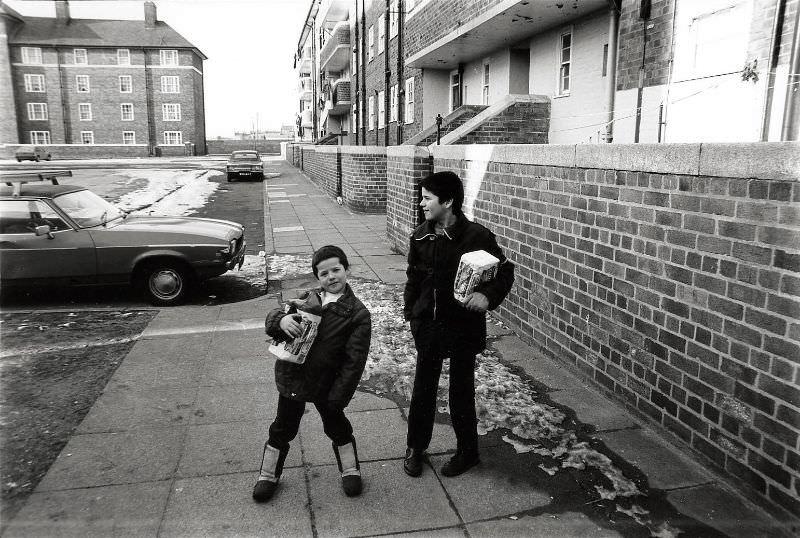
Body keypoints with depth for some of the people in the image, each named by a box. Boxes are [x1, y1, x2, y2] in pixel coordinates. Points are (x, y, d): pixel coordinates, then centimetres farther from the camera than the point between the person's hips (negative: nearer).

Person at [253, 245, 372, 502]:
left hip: (326, 386, -3)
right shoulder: (308, 299, -1)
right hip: (291, 377, 3)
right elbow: (273, 318, 5)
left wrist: (339, 396, -18)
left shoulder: (358, 314, -14)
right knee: (283, 429, 19)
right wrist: (281, 320, -20)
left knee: (337, 427, 17)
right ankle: (268, 475, 39)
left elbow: (354, 361, -15)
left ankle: (350, 470, 40)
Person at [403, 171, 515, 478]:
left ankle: (468, 452, 30)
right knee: (423, 387, 13)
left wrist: (488, 295, -29)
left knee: (461, 390, 10)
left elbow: (505, 271, -11)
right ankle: (416, 447, 32)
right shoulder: (420, 237, 0)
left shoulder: (477, 236, -16)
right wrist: (410, 311, 10)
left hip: (463, 326, -4)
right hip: (428, 325, 4)